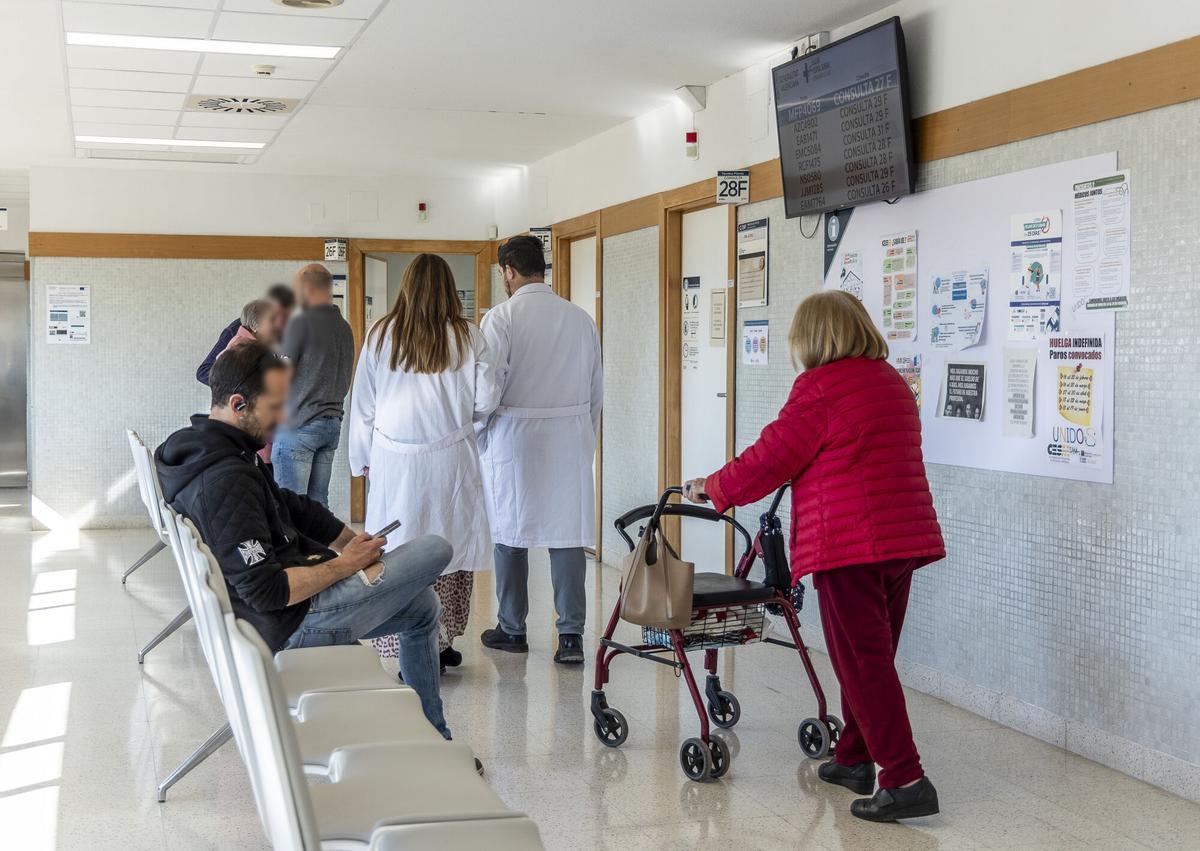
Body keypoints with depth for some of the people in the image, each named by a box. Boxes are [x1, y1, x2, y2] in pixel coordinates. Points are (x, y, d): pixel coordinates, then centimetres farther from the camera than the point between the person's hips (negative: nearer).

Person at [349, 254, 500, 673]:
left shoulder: (380, 336, 1)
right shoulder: (468, 338, -3)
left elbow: (363, 404, 5)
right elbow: (486, 401, -1)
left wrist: (363, 460, 14)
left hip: (394, 462, 0)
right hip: (451, 461, 0)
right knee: (450, 547, 9)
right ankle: (440, 644, 14)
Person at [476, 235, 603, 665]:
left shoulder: (502, 317, -8)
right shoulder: (581, 318, 6)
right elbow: (597, 388, 11)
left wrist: (477, 438, 2)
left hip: (514, 436, -3)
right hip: (570, 441, 3)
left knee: (510, 533, 9)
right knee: (568, 533, 3)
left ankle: (512, 629, 19)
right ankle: (571, 634, -1)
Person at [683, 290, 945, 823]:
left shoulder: (821, 386, -9)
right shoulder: (892, 382, 17)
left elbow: (770, 459, -6)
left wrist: (713, 489, 9)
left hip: (849, 544, -8)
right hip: (906, 536, 8)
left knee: (863, 664, -5)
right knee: (872, 657, 17)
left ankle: (907, 782, -7)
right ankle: (854, 758, 28)